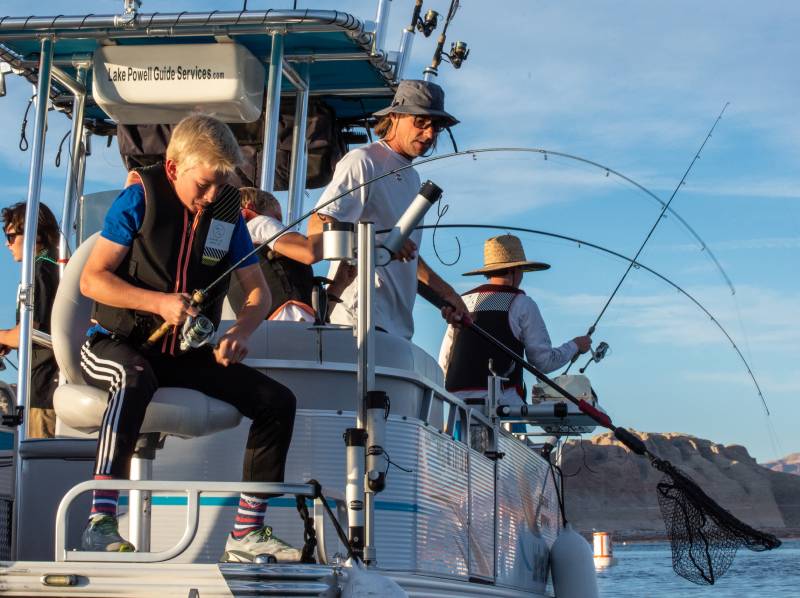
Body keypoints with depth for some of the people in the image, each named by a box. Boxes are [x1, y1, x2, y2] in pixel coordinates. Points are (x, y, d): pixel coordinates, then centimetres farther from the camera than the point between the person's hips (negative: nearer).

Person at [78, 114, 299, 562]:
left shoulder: (227, 213, 4)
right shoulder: (140, 201, -8)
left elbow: (258, 293, 8)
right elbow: (92, 279, -12)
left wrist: (238, 333, -14)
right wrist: (160, 302, -24)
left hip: (188, 356, 5)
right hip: (117, 345, -5)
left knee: (278, 400, -9)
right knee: (135, 379, -41)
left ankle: (248, 531, -3)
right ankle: (101, 521, -41)